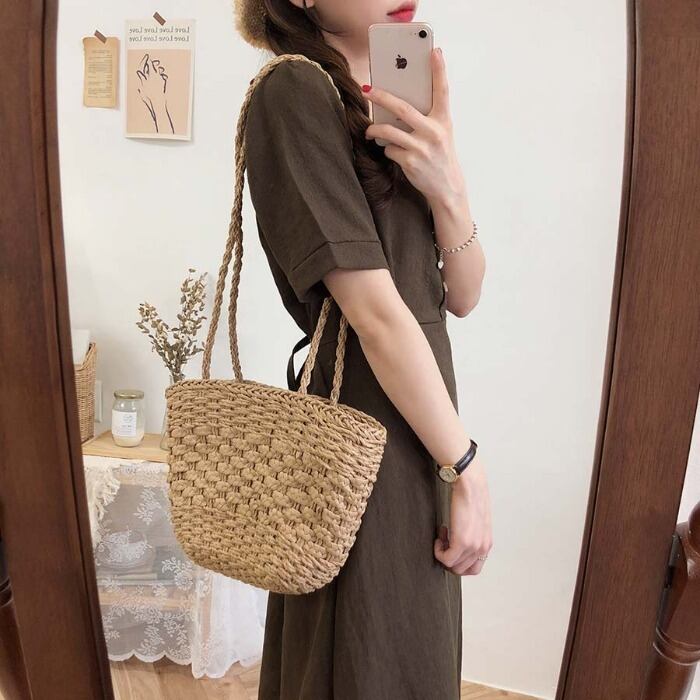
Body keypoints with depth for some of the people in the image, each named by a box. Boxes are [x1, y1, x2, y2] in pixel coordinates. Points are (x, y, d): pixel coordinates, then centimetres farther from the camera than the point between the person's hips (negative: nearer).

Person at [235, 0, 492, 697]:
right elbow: (374, 312, -20)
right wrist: (468, 470, -15)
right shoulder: (294, 90, -13)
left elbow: (463, 296, 4)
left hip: (417, 399, 8)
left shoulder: (392, 110, 11)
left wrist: (446, 189, -13)